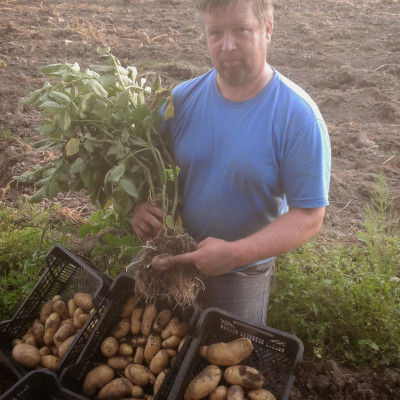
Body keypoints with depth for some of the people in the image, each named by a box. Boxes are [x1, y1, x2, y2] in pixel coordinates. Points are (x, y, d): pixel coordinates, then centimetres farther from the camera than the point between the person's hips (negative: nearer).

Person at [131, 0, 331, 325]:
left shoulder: (299, 116, -22)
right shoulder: (182, 98, -10)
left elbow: (309, 217, -21)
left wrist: (234, 253, -31)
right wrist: (141, 206, -19)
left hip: (243, 275, -3)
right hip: (174, 259, 4)